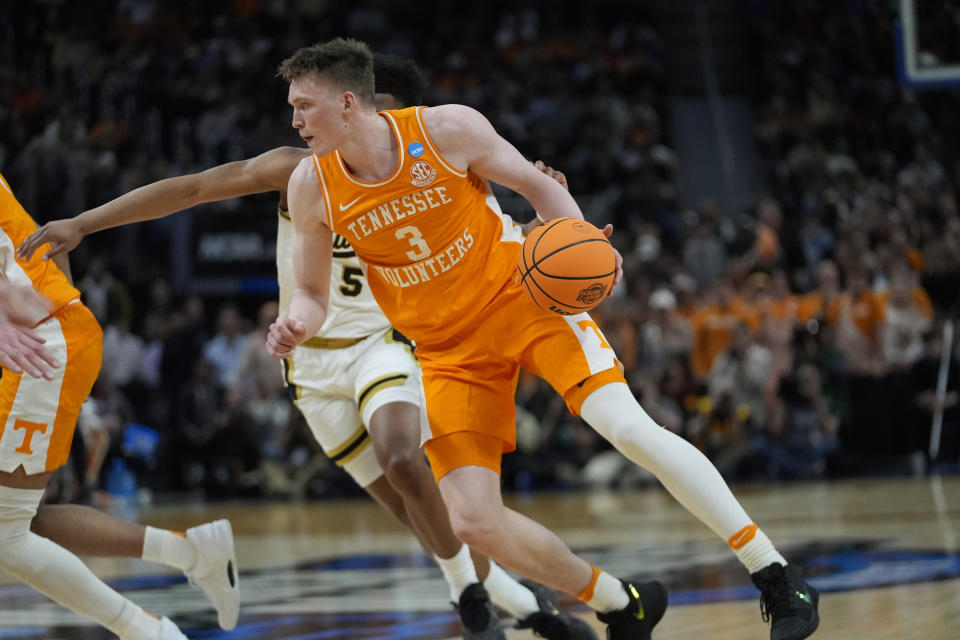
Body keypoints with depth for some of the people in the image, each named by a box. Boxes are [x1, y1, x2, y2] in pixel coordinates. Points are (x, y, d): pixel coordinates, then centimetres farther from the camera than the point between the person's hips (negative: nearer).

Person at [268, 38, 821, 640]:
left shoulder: (448, 128, -16)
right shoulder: (312, 188, -10)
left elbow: (537, 184, -2)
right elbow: (313, 294, 1)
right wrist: (297, 325, -22)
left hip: (524, 296, -3)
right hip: (450, 352, 3)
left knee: (628, 426, -23)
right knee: (472, 521, -11)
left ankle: (777, 577, -13)